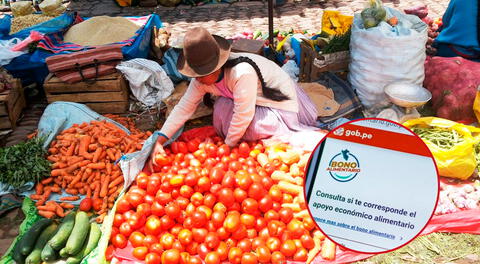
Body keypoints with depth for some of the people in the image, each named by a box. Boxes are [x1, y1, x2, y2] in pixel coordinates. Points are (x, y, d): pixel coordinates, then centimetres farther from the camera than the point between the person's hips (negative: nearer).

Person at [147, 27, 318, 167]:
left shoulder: (242, 72, -38)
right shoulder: (202, 79, -14)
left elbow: (243, 115, -33)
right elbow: (184, 107, -12)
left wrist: (228, 145, -20)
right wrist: (159, 141, -20)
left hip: (280, 106, -7)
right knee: (222, 107, -16)